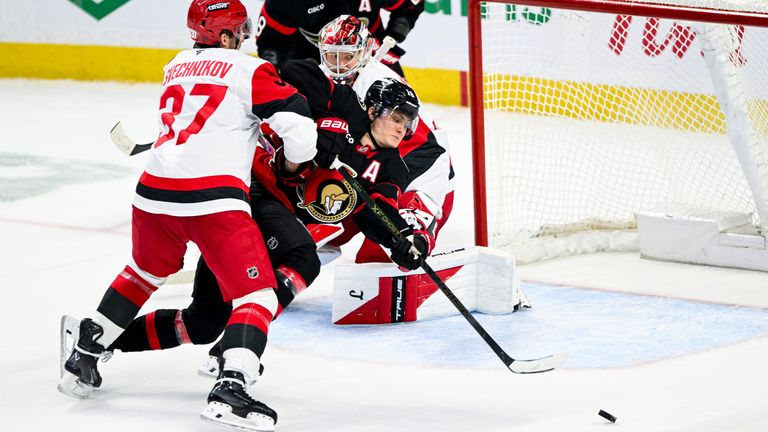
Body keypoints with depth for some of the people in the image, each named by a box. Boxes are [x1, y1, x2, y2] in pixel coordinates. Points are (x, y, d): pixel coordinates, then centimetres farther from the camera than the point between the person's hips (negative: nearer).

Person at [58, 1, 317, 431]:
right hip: (213, 198, -7)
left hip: (155, 190, 7)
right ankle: (231, 389, -21)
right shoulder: (249, 70, 2)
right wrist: (289, 169, 15)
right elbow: (300, 129, -3)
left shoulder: (177, 68, 21)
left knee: (145, 274, 31)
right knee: (258, 293, -2)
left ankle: (82, 362, 36)